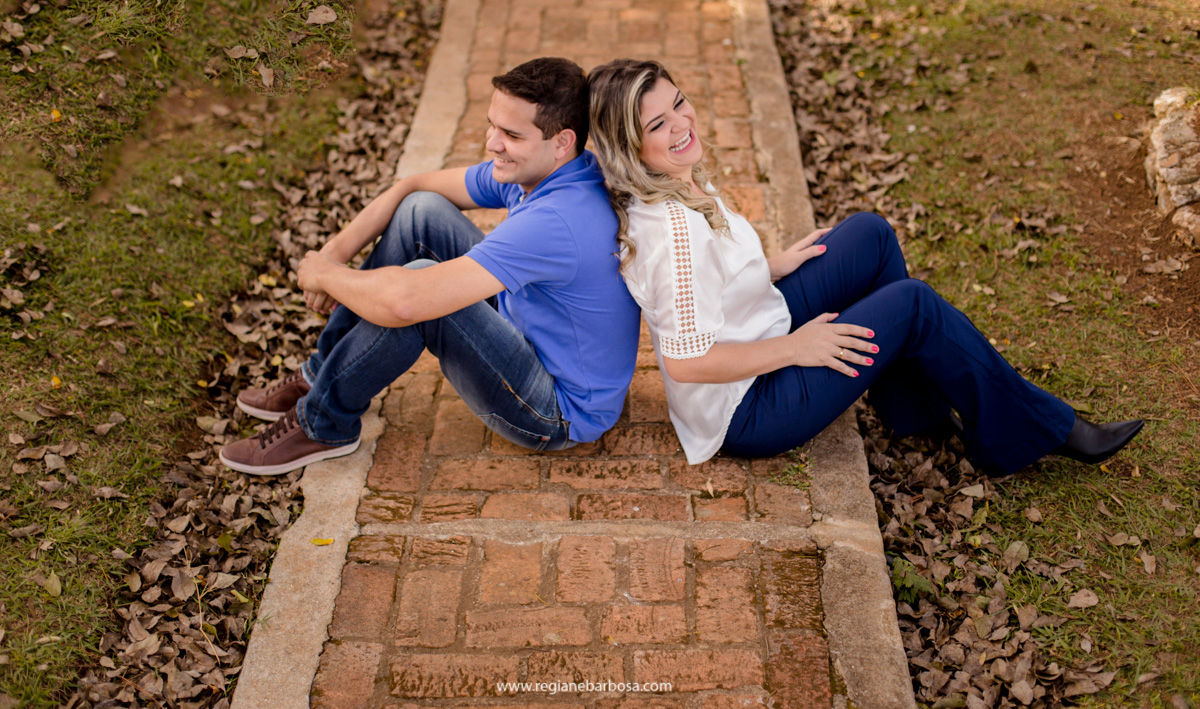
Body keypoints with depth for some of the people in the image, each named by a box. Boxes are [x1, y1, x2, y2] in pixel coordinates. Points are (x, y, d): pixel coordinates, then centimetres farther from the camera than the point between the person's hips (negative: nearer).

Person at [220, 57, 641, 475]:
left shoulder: (558, 220, -34)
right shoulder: (533, 170, -4)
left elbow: (404, 302, -38)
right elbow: (411, 188, 8)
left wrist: (324, 273, -17)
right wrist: (335, 251, -5)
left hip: (561, 415, -9)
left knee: (419, 283, -28)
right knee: (421, 210, 0)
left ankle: (323, 425, -3)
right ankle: (322, 374, 11)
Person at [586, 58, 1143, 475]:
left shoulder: (674, 187, -2)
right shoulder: (672, 228, -32)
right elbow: (686, 362, -32)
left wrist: (772, 268, 10)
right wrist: (794, 349, -22)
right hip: (745, 413, -10)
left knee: (871, 234, 8)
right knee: (914, 304, -12)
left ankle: (916, 406, 19)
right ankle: (1046, 431, 7)